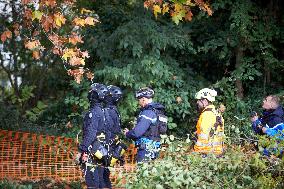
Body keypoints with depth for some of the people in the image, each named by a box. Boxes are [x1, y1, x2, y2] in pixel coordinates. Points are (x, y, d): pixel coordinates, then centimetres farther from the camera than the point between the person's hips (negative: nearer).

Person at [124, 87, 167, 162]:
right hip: (154, 147, 10)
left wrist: (127, 134, 0)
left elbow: (137, 132, -21)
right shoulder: (158, 111, 14)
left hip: (146, 147, -10)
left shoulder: (148, 112, -16)